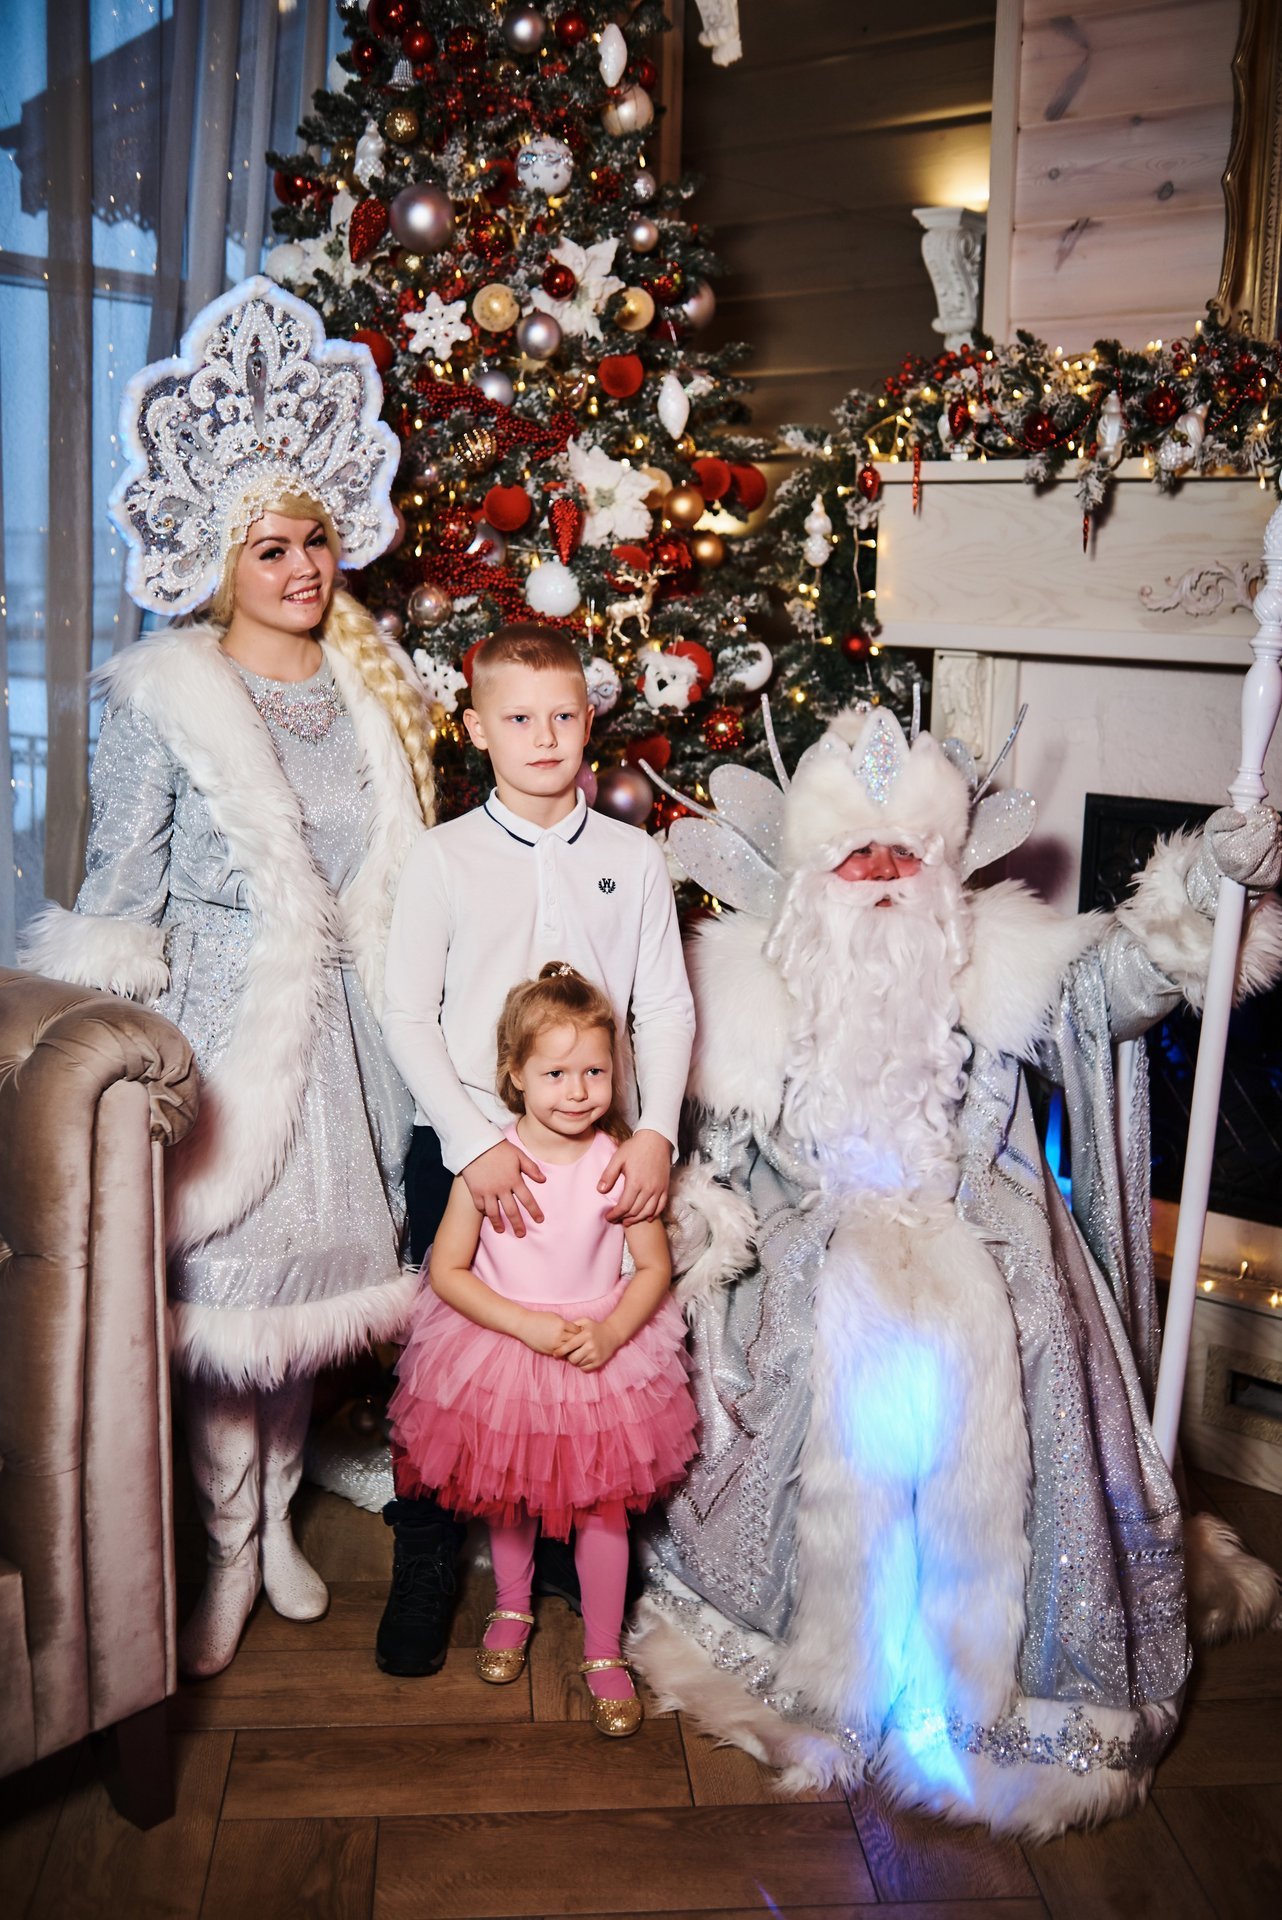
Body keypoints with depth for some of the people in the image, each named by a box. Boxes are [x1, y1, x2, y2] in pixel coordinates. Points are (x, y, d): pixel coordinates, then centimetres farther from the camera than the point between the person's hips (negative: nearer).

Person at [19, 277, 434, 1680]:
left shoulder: (373, 688, 8)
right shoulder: (164, 695, -7)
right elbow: (121, 891, -5)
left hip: (341, 1023, 5)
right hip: (220, 1023, -4)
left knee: (311, 1266, 13)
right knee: (220, 1283, 0)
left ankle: (278, 1515, 34)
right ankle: (225, 1550, 22)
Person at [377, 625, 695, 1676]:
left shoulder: (634, 859, 4)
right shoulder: (444, 857, -1)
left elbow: (667, 1008, 3)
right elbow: (407, 1015, -4)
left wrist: (655, 1131, -10)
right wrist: (474, 1141, -14)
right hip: (465, 1144, -1)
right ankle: (425, 1569, 26)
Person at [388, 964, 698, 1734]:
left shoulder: (620, 1164, -14)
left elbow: (655, 1269, -6)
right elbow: (448, 1272, -11)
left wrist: (609, 1332, -22)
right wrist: (529, 1326, -21)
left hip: (602, 1357, 0)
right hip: (499, 1353, 1)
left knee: (602, 1504, 9)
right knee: (508, 1496, 20)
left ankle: (604, 1655, 29)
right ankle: (512, 1608, 47)